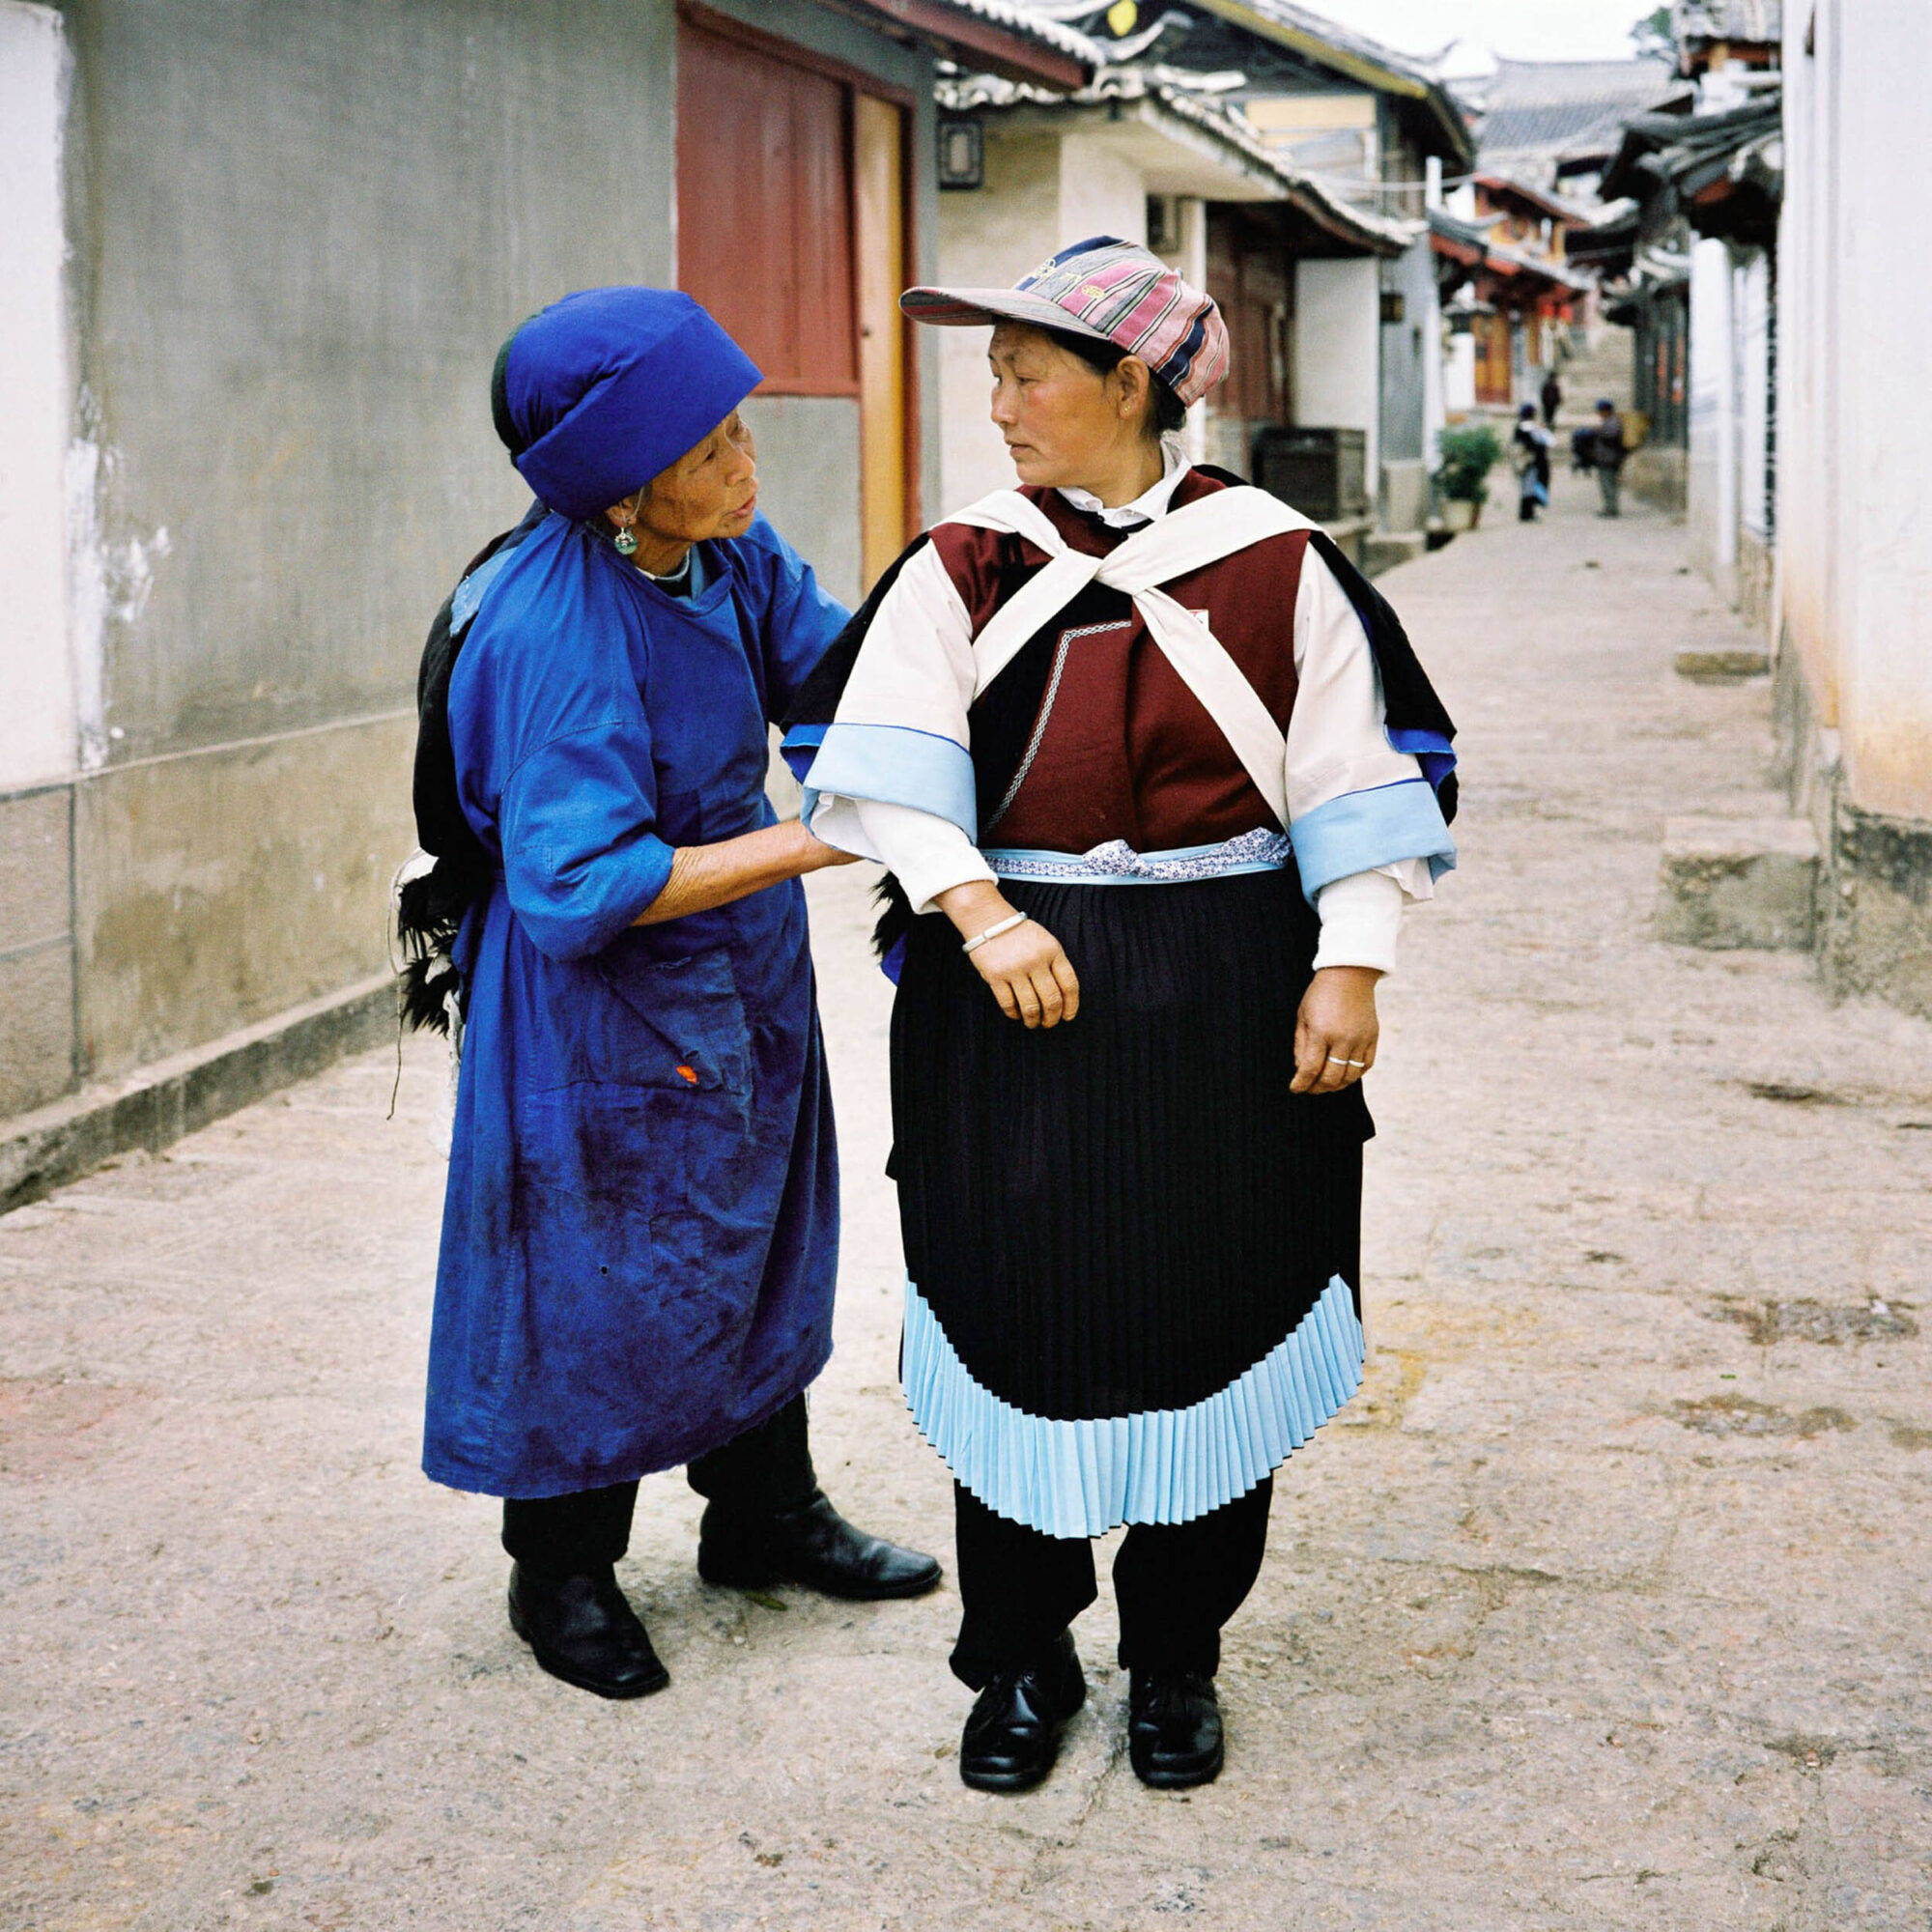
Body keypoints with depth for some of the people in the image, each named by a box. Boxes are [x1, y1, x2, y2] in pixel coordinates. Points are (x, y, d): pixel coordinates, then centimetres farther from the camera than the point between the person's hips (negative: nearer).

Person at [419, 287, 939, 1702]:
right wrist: (810, 843, -27)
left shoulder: (730, 551, -5)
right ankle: (563, 1573, 26)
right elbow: (583, 883, -29)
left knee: (760, 1244, 20)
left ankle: (764, 1511, 39)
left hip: (739, 982, 8)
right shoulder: (558, 630, -28)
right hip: (606, 1002, -8)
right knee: (601, 1286, 5)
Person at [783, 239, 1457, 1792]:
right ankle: (1023, 1661, 21)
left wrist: (1350, 964, -7)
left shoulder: (1273, 561, 0)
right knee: (1015, 1310, 4)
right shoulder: (961, 568, 3)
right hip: (1010, 989, 1)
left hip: (1220, 994, -1)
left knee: (1208, 1310, 5)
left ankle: (1178, 1659, 23)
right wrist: (981, 916, -22)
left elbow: (1355, 774, 0)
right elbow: (894, 764, -8)